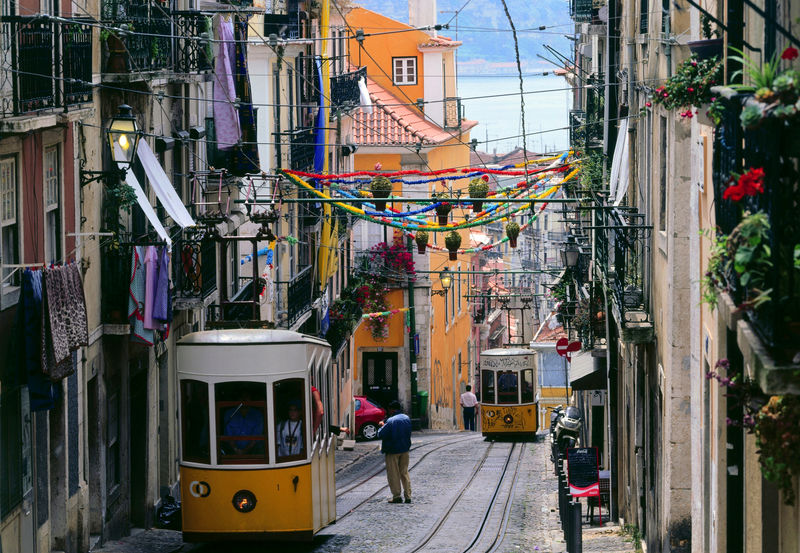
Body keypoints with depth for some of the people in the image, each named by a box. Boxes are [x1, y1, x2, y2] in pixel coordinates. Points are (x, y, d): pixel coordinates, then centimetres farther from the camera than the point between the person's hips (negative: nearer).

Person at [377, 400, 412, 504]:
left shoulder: (391, 421, -20)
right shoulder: (407, 418, 2)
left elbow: (381, 435, -18)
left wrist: (382, 426, 2)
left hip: (392, 450, -6)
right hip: (404, 449, 6)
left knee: (393, 474, 3)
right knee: (404, 473, 12)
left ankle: (397, 496, 2)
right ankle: (408, 496, 9)